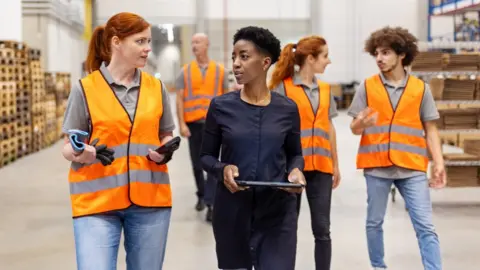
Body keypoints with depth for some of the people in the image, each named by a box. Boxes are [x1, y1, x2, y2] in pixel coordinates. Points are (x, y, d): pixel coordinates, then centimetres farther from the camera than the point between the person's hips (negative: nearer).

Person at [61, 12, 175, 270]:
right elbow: (68, 146, 1)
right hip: (97, 200, -3)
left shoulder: (156, 87, 6)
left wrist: (164, 152, -7)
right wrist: (78, 153, -22)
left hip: (150, 199, 3)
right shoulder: (85, 88, -4)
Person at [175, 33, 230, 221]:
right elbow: (179, 99, 2)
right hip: (193, 123, 2)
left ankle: (210, 203, -10)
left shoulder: (220, 71, 4)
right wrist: (182, 124, -7)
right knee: (196, 164, 13)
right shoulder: (186, 71, 5)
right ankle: (201, 195, 32)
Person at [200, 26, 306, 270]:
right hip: (232, 210, 1)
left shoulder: (287, 108, 2)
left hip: (277, 212, 0)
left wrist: (295, 171, -9)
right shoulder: (220, 106, -1)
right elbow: (206, 155, 6)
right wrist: (222, 169, -15)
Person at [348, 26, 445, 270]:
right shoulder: (367, 87, 2)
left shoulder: (420, 88, 3)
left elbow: (430, 129, 6)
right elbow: (354, 128, 2)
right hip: (376, 165, 1)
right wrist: (361, 124, -22)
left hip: (412, 167, 0)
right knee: (374, 222, 11)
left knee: (425, 226, -3)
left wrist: (438, 163, -3)